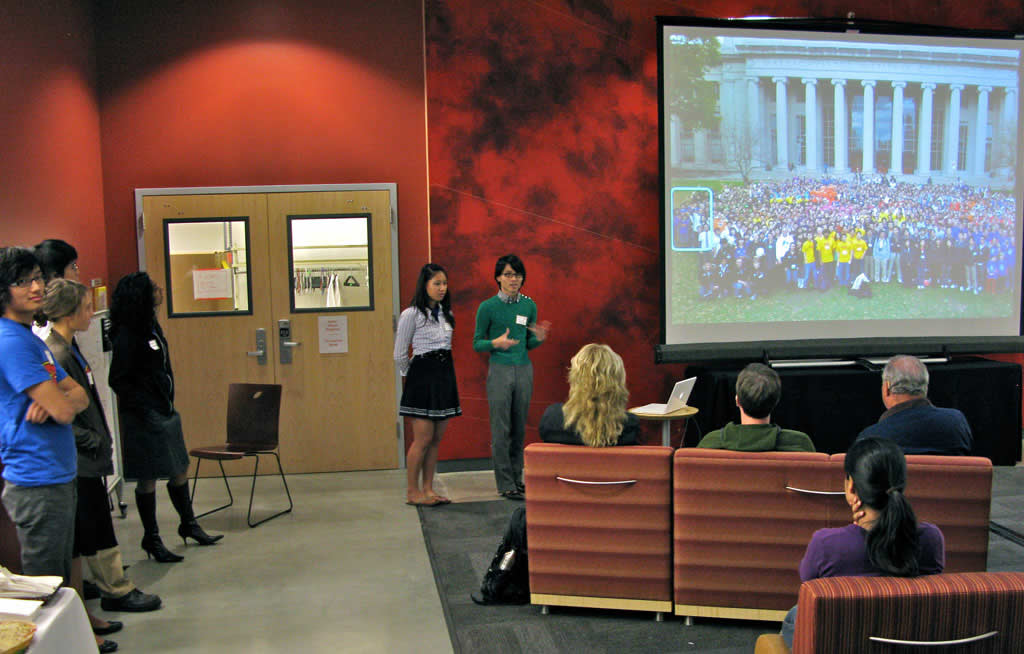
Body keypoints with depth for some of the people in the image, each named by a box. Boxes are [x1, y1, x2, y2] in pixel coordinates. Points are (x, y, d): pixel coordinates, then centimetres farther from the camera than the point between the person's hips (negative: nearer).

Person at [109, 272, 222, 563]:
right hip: (145, 418, -9)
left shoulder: (151, 326, 10)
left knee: (179, 469, 17)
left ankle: (189, 524, 32)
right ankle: (151, 539, 15)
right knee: (148, 479, 2)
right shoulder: (127, 335, -17)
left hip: (166, 411, 9)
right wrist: (143, 410, -19)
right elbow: (118, 381, -17)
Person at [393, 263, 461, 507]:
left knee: (436, 439, 8)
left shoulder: (446, 313, 12)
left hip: (446, 374, 7)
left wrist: (444, 372, 17)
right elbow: (400, 354, -3)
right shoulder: (411, 314, -8)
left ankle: (428, 489, 15)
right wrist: (413, 375, 7)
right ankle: (412, 492, 5)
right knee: (423, 439, -5)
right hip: (423, 377, -6)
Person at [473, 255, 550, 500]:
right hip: (500, 370, -4)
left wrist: (538, 338, -7)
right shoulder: (487, 307, -5)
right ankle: (505, 485, 3)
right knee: (501, 430, -3)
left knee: (519, 428, 9)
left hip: (524, 370, 4)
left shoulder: (529, 305, 7)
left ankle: (516, 478, 20)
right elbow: (477, 343, -1)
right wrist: (496, 343, -20)